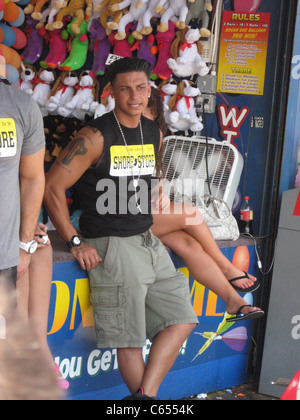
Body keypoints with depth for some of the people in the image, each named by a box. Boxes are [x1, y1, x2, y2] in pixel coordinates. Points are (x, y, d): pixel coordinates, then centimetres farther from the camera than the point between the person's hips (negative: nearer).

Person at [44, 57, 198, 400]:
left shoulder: (154, 134, 10)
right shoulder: (95, 136, -11)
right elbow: (52, 187, -12)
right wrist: (75, 242, -14)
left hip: (148, 241, 7)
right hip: (110, 246, -7)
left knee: (182, 319, 3)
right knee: (130, 341, -3)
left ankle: (145, 394, 3)